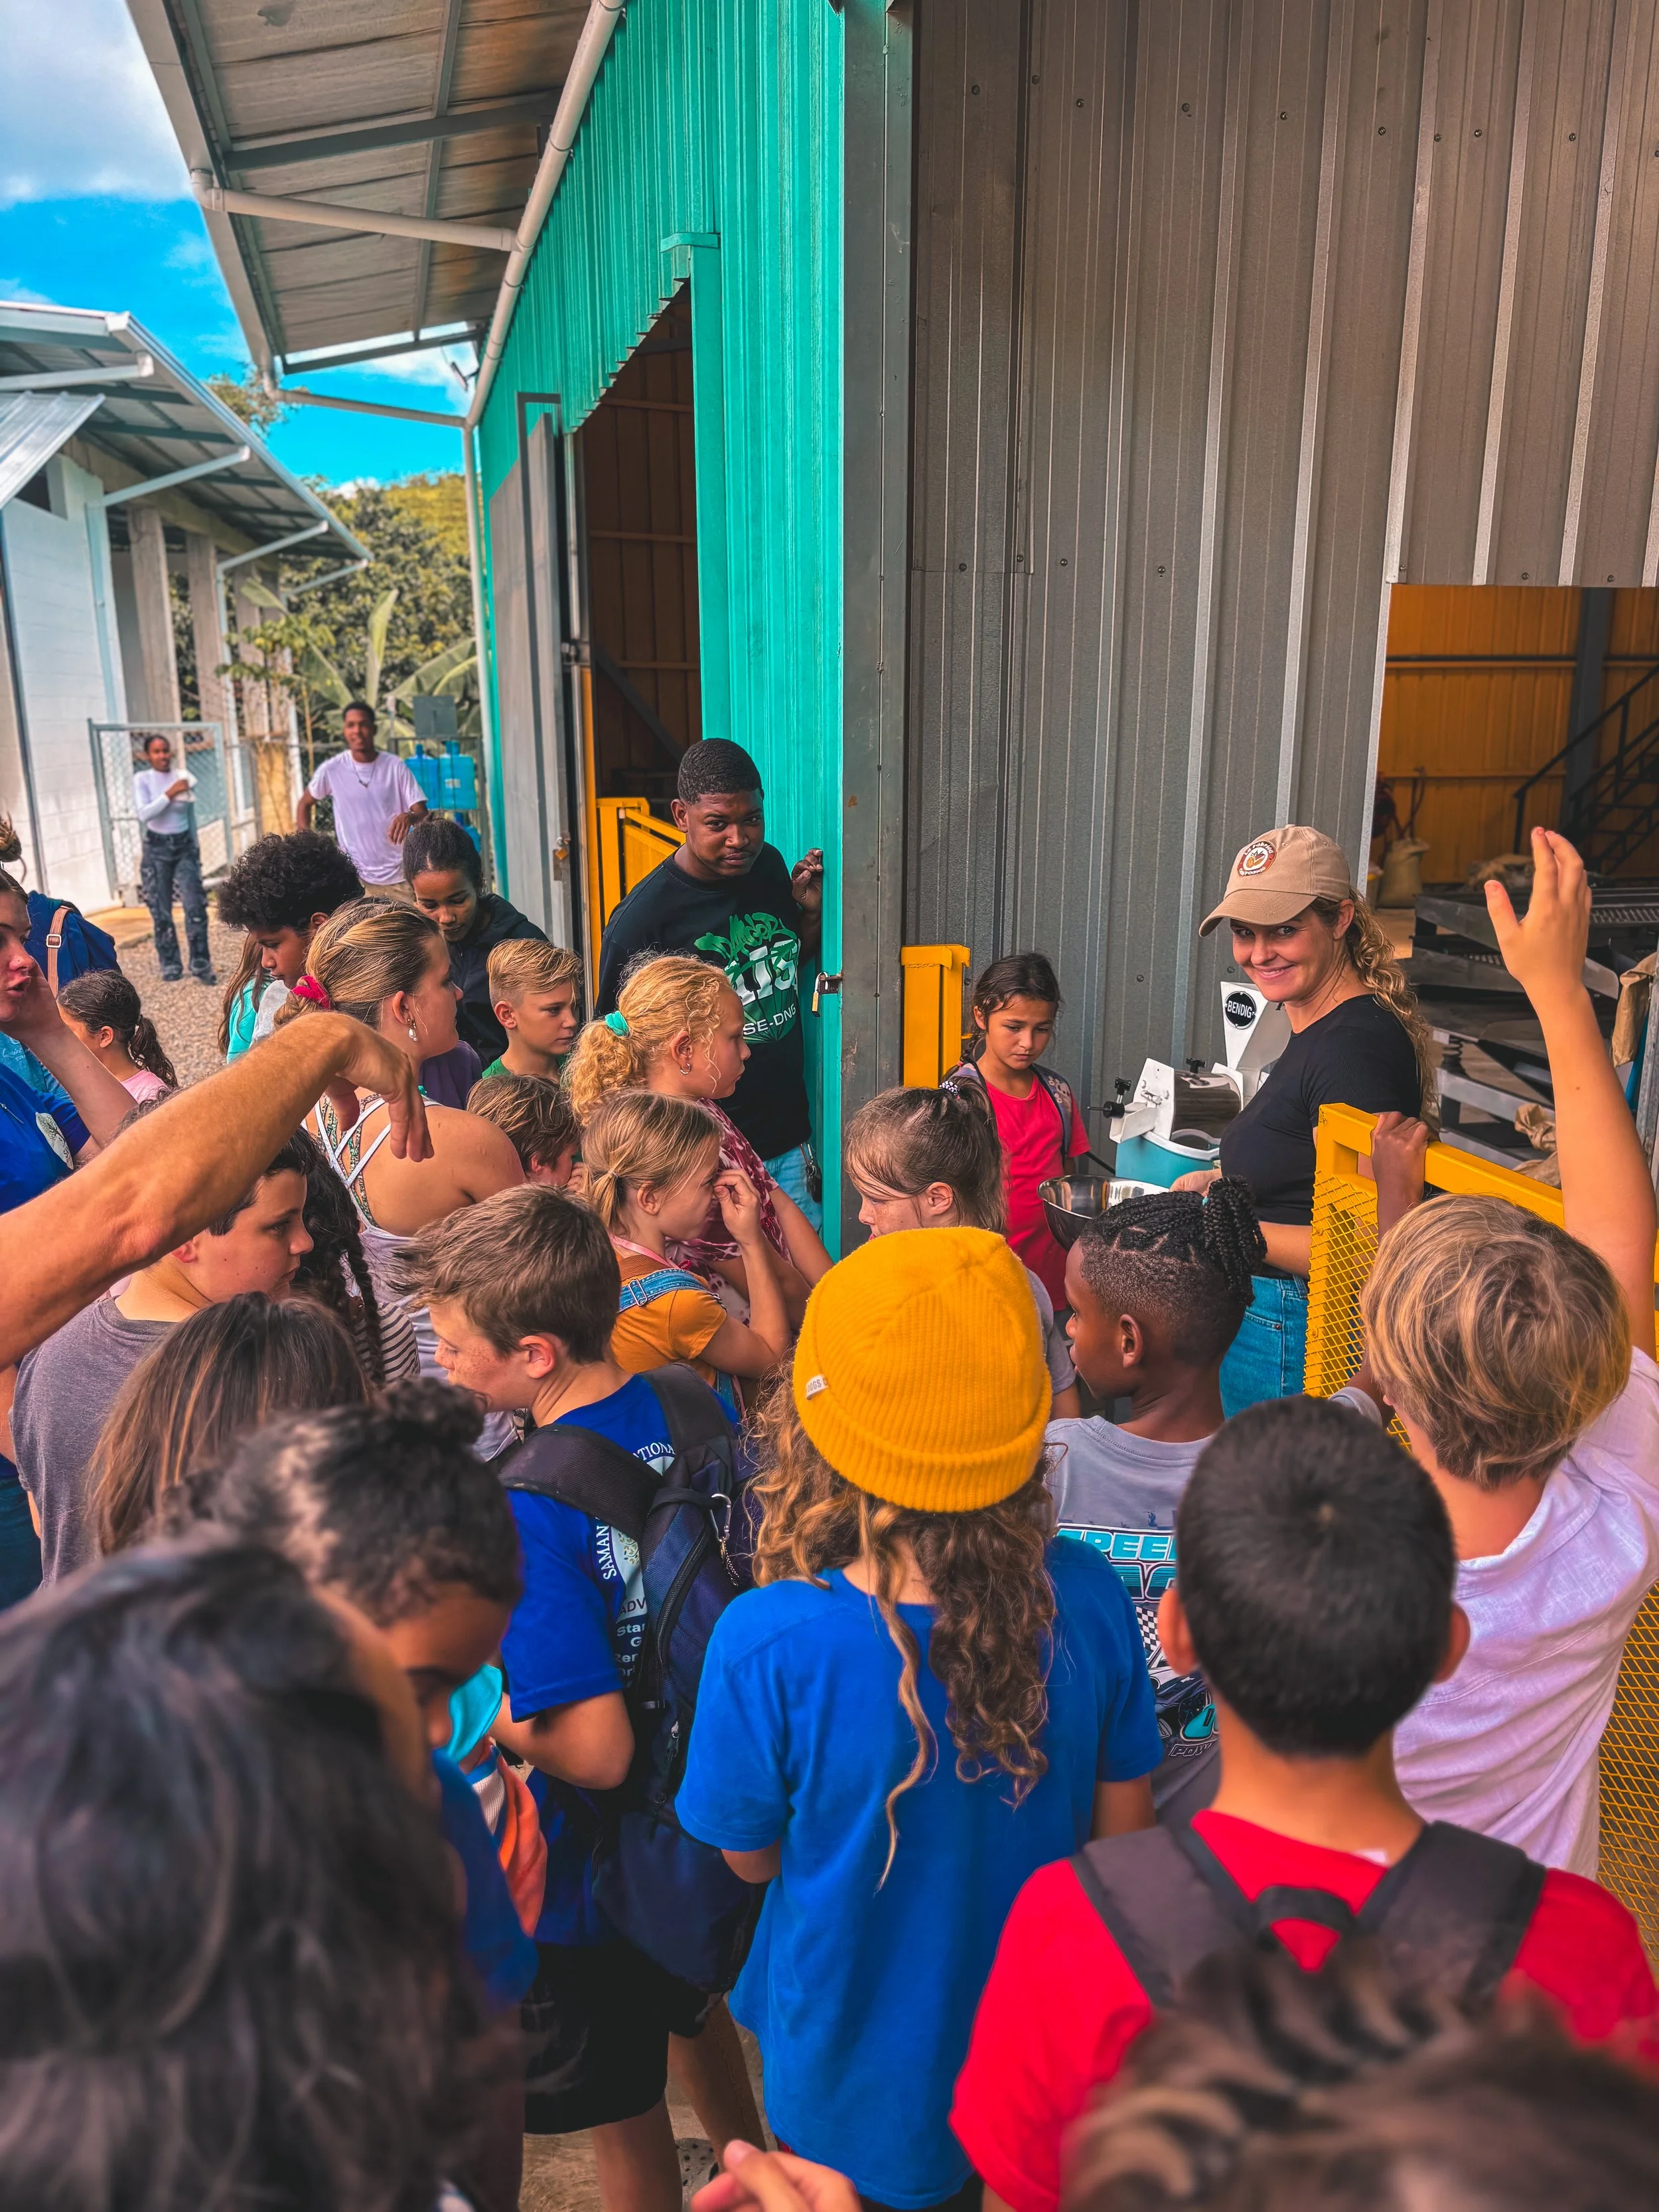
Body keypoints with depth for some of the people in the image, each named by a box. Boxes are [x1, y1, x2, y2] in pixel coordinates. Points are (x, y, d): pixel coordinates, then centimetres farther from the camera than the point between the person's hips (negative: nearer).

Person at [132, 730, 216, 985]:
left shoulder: (184, 777, 4)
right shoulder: (142, 780, -3)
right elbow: (144, 813, -17)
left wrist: (195, 846, 21)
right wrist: (169, 794, -20)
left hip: (184, 846, 2)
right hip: (157, 849, -1)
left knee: (195, 907, -7)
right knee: (161, 912, 1)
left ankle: (201, 964, 1)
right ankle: (170, 965, 10)